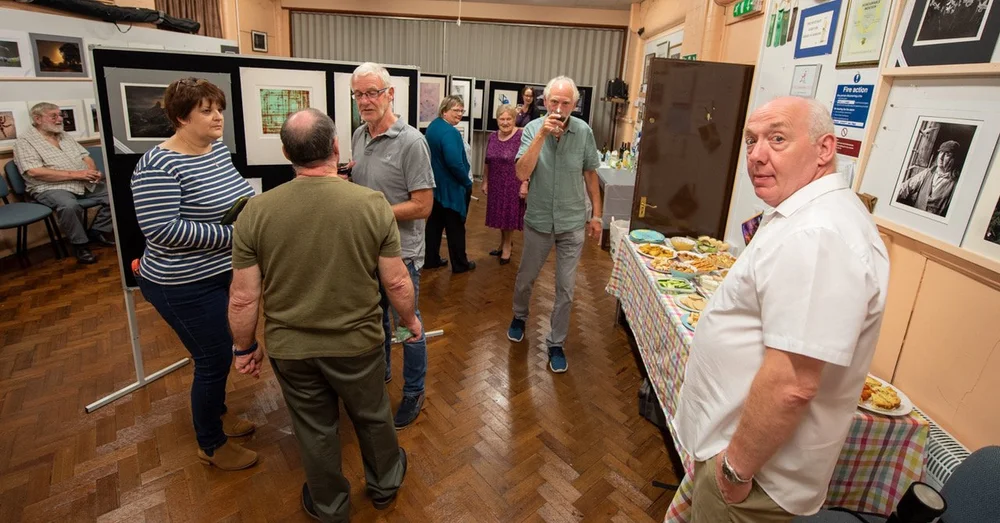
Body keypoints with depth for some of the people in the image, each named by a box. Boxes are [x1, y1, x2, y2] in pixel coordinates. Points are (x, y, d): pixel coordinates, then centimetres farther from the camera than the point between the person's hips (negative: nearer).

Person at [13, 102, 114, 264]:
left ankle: (96, 232, 3)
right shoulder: (25, 142, -3)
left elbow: (86, 157, 17)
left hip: (85, 184, 7)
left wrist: (93, 172, -7)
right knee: (69, 205, -38)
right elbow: (34, 172, -17)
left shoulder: (65, 136, 18)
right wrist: (75, 174, -22)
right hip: (50, 188, -7)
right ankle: (80, 244, -17)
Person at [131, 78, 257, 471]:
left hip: (225, 275, 8)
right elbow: (162, 229, -28)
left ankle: (217, 412, 47)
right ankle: (211, 446, 26)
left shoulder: (219, 149, 4)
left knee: (217, 352, 23)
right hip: (187, 287, -8)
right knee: (214, 360, 3)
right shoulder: (158, 165, -22)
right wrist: (233, 235, -26)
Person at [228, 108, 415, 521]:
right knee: (373, 417, 24)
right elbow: (396, 282, -10)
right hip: (357, 343, -1)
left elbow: (243, 299, -8)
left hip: (289, 348, 1)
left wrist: (245, 347, 8)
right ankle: (384, 484, 49)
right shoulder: (373, 204, -16)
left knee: (315, 430, 21)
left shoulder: (256, 211, -13)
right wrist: (410, 320, 8)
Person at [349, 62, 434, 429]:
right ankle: (380, 371, 46)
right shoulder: (358, 136, 5)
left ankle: (414, 393, 28)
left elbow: (422, 206, -19)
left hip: (400, 252, -7)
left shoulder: (411, 142, -18)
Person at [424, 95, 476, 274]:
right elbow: (454, 163, -30)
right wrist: (467, 182, -15)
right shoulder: (450, 132, -22)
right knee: (455, 226, 2)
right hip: (451, 187, -9)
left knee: (434, 223, 15)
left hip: (435, 184, 9)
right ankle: (460, 264, 13)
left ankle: (431, 259, 24)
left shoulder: (433, 126, 10)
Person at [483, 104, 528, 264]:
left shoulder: (521, 137, -14)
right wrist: (485, 181, 12)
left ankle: (507, 245, 24)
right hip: (496, 184, 5)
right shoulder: (492, 137, 5)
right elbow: (487, 162, 11)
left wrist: (525, 184, -19)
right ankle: (503, 242, 33)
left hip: (513, 184, -5)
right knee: (500, 214, 15)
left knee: (510, 214, 7)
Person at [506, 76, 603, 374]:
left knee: (566, 289, 7)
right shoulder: (533, 129, -11)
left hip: (572, 224, 0)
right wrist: (542, 135, -29)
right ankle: (519, 317, 48)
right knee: (525, 279, 19)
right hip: (538, 221, 0)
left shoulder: (584, 132, -8)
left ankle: (556, 344, 25)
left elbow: (590, 174, 3)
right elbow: (522, 173, -22)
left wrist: (596, 215, 4)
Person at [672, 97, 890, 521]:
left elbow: (791, 386, -32)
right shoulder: (811, 215, 8)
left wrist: (737, 469, -19)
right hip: (739, 438, 9)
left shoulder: (816, 236, -29)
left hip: (756, 474, -9)